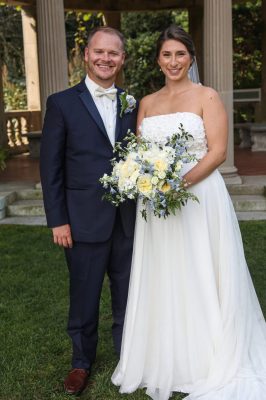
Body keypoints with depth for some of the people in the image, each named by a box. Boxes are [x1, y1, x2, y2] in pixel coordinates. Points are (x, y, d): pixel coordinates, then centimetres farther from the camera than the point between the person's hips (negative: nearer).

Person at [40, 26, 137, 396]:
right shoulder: (62, 103, -3)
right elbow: (50, 167, -4)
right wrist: (57, 220, -8)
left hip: (129, 219, 3)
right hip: (85, 220, -3)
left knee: (128, 293, 16)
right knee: (84, 297, 11)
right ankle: (82, 360, 33)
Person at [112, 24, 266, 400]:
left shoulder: (207, 97, -1)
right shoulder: (147, 103, 13)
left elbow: (218, 151, -9)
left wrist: (181, 182, -21)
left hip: (199, 196, -4)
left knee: (199, 279, 3)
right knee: (162, 281, 9)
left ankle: (209, 361, 20)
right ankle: (164, 361, 25)